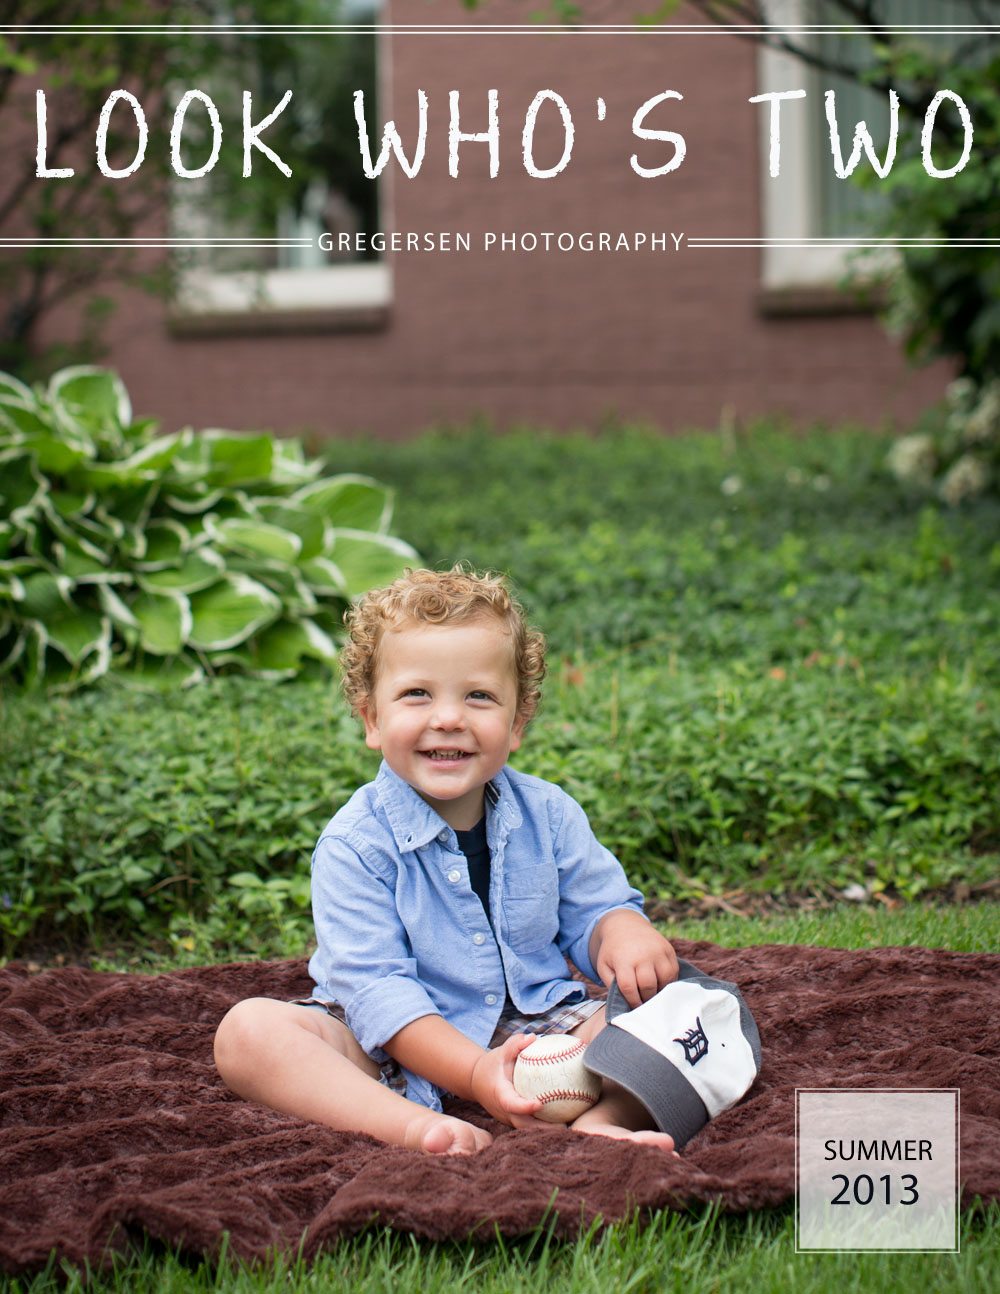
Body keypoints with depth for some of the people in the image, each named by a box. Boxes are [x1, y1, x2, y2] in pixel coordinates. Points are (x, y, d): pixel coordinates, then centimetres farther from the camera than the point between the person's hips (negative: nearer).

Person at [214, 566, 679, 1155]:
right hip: (403, 1046, -3)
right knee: (248, 1029, -28)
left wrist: (622, 932, -21)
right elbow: (374, 984, -19)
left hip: (535, 1025, 3)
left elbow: (596, 908, 8)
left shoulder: (549, 814, 1)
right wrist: (475, 1072, -32)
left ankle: (596, 1127, -45)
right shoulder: (356, 844, -13)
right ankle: (416, 1128, -47)